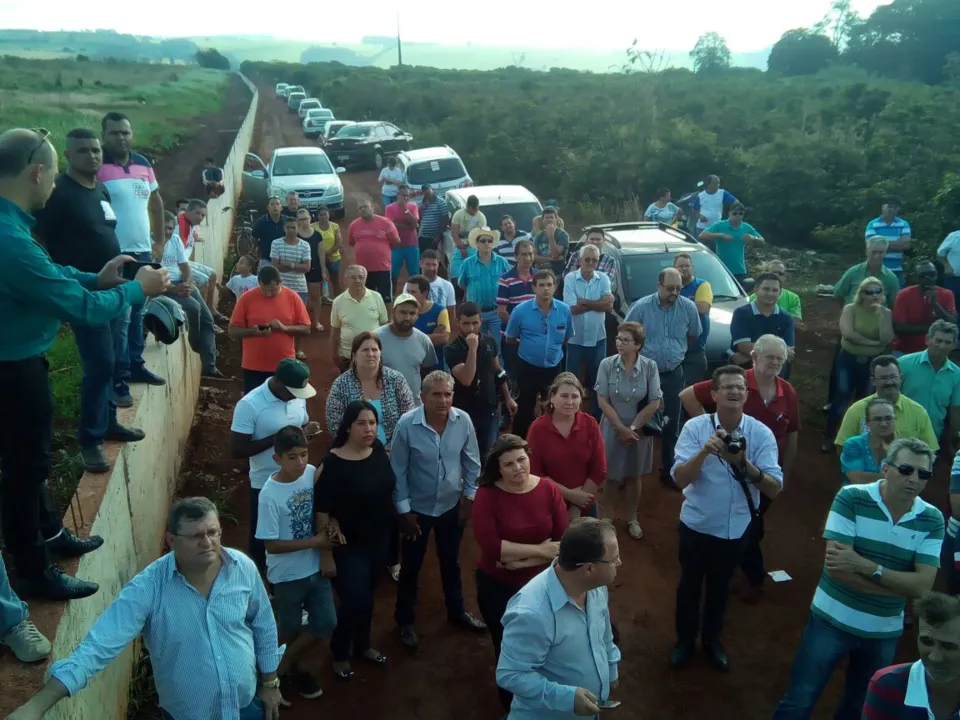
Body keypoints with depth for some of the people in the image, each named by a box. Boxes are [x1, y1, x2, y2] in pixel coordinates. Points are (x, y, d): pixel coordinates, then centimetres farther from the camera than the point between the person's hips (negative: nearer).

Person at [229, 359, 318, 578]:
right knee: (261, 539, 12)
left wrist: (308, 429, -12)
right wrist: (276, 438, -28)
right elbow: (236, 450, -21)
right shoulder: (249, 405, -21)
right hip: (265, 485, -5)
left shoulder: (297, 397, -3)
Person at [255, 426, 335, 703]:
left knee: (326, 623, 11)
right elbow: (272, 545, -20)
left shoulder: (313, 473, -11)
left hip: (316, 567, 5)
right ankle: (290, 670, 43)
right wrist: (314, 541, -20)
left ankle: (284, 666, 32)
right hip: (287, 574, -5)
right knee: (290, 630, 15)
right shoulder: (269, 495, -24)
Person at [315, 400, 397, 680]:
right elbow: (321, 510, -19)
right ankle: (339, 654, 28)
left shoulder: (379, 450, -6)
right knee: (355, 601, 0)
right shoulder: (333, 463, -23)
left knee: (368, 596, 21)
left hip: (380, 539, 6)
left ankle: (362, 646, 45)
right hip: (349, 546, -6)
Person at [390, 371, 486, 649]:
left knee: (451, 562, 22)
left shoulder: (463, 421, -15)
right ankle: (405, 621, 33)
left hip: (452, 505, 3)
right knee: (411, 566, 13)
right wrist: (403, 509, -10)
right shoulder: (407, 424, -22)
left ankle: (456, 611, 44)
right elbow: (398, 471, -13)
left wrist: (469, 497, 0)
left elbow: (472, 463, -1)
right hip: (417, 507, -3)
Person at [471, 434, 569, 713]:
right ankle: (511, 704, 42)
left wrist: (522, 560, -22)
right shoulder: (487, 495, -18)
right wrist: (539, 549, -26)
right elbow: (490, 545, -28)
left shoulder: (549, 490, -11)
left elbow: (563, 540, -14)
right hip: (497, 586, -2)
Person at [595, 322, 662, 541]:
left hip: (640, 430, 1)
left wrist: (633, 427, -10)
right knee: (612, 476, 9)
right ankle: (608, 519, 27)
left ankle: (631, 519, 33)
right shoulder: (607, 365, -13)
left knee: (634, 476, 15)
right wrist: (621, 428, -13)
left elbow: (654, 403, -9)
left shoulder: (650, 366, -12)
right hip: (613, 429, 0)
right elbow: (603, 401, -10)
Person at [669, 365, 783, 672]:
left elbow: (774, 489, -18)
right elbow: (679, 479, -22)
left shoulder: (762, 433, -14)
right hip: (696, 524, -1)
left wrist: (744, 464, -34)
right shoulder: (695, 427, -16)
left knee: (720, 586, 22)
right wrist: (705, 450, -37)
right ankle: (685, 639, 39)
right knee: (689, 584, 17)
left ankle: (712, 638, 45)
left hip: (736, 528, 1)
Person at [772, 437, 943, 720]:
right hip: (832, 620, -3)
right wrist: (901, 585, -19)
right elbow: (835, 568, -23)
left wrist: (865, 566, -27)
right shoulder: (851, 498, -18)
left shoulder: (932, 520, -8)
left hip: (884, 632, 3)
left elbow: (923, 585, -16)